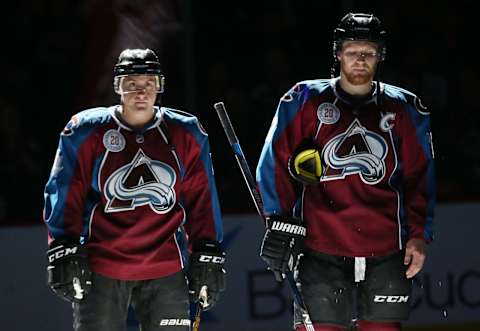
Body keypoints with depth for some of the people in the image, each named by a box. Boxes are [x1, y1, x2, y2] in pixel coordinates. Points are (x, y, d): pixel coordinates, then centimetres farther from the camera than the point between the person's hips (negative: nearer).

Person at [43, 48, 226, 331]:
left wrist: (208, 257, 5)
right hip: (101, 269, -2)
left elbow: (201, 199, 9)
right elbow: (64, 196, -1)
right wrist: (64, 252, -9)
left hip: (166, 271, 2)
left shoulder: (186, 134, 5)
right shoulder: (86, 132, -1)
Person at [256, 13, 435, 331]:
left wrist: (419, 234, 2)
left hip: (385, 250, 1)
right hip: (320, 250, -1)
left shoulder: (405, 110, 10)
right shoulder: (306, 101, 5)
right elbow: (276, 162, 2)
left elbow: (419, 177, 12)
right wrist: (279, 221, -7)